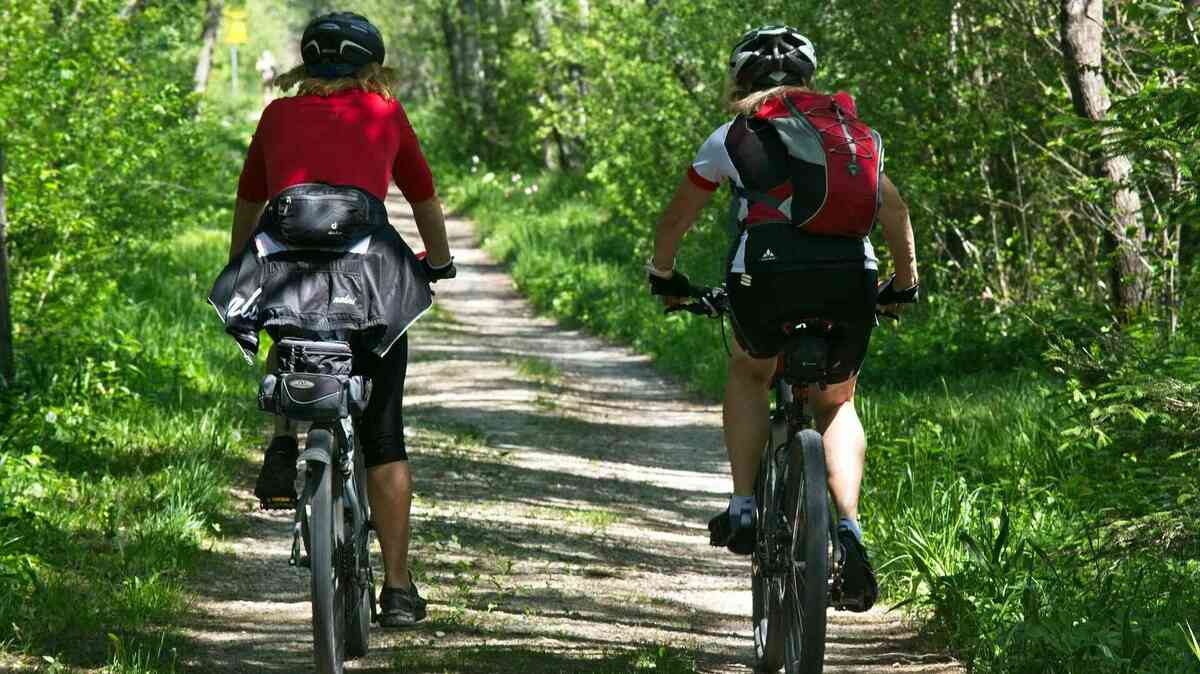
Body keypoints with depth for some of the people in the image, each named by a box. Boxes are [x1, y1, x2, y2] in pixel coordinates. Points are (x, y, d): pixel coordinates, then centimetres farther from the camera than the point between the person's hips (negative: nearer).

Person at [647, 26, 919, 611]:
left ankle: (743, 510, 17)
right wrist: (905, 285, 44)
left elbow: (676, 218, 27)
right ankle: (849, 528, 2)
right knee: (835, 404, 23)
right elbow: (895, 211, 31)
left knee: (748, 373, 29)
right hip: (850, 278, 2)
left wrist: (663, 277, 44)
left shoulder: (734, 135, 18)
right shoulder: (854, 129, 25)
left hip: (766, 276, -2)